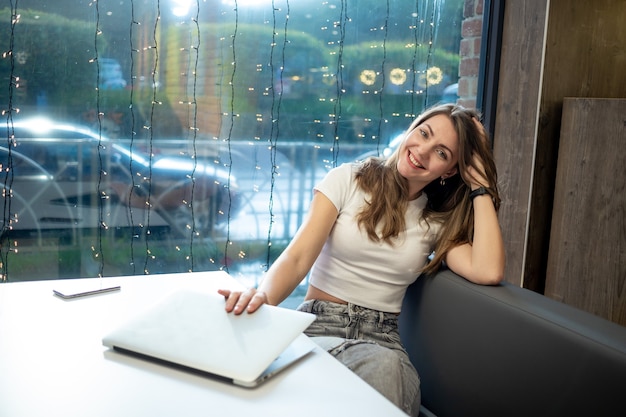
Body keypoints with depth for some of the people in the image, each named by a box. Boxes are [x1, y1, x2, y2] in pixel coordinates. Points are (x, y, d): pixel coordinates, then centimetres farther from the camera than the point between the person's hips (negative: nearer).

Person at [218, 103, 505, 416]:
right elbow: (296, 259, -10)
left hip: (381, 340, 2)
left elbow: (488, 272, -12)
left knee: (384, 366, -36)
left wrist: (481, 187, -4)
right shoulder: (348, 180, 2)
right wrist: (262, 296, -32)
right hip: (317, 326, -1)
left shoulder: (439, 222, 8)